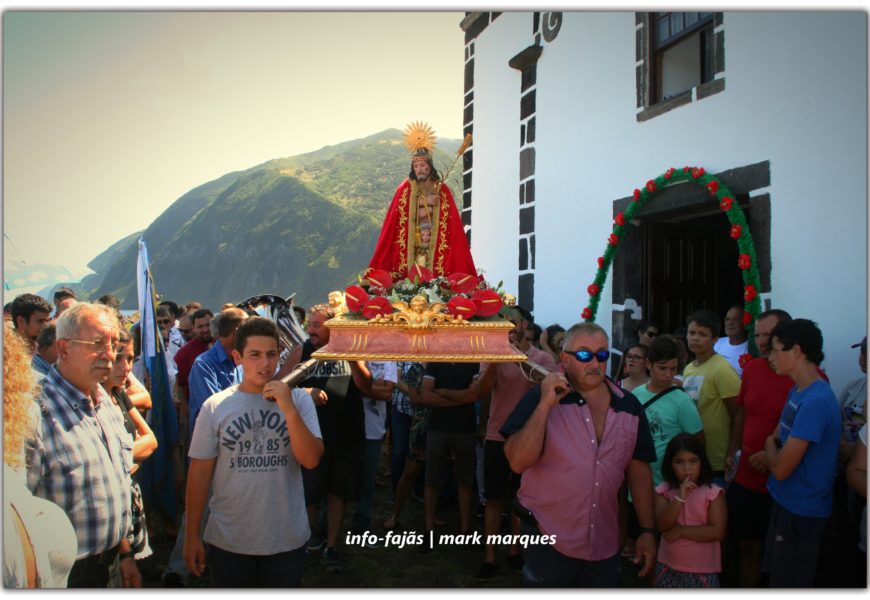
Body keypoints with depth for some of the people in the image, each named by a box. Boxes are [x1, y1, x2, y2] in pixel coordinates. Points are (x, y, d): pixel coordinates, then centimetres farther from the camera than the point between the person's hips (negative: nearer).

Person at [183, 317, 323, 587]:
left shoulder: (299, 399, -5)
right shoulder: (215, 406, -7)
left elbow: (311, 460, -13)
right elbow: (200, 472, -2)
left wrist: (289, 409, -22)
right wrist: (192, 535, 0)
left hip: (287, 539, 1)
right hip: (228, 540, 0)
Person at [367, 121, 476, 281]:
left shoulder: (442, 190, 3)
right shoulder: (405, 189, 1)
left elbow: (452, 224, 3)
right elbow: (403, 219, -1)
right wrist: (427, 206, -7)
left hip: (435, 246, 1)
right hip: (409, 246, -1)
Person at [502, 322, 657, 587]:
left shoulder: (629, 406, 2)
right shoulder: (541, 398, -11)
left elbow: (639, 469, 8)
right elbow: (518, 463, -20)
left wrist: (648, 530, 5)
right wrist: (545, 405, -26)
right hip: (548, 542, -4)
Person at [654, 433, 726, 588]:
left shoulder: (712, 493, -10)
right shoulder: (663, 491, -3)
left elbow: (718, 532, -15)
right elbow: (663, 524, -15)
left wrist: (681, 531, -16)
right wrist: (680, 497, -26)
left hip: (702, 570, -2)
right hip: (669, 567, 3)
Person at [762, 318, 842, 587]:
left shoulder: (815, 401, -27)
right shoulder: (798, 390, 4)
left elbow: (781, 468, -23)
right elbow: (778, 437, 15)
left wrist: (769, 445, -5)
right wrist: (773, 446, -5)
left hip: (801, 511, -9)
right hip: (786, 502, 9)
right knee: (777, 578, 22)